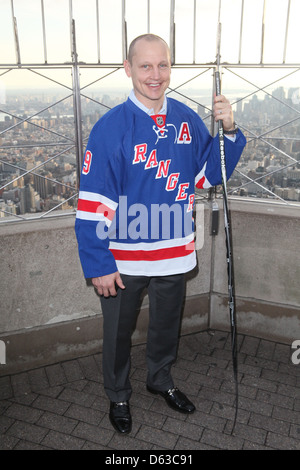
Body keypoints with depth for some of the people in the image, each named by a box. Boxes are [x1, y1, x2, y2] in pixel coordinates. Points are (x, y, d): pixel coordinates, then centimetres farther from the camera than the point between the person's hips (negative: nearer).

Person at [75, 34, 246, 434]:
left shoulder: (188, 120, -2)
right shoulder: (111, 127, -15)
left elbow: (210, 174, 6)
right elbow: (93, 202, -16)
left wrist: (227, 131, -10)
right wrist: (99, 265, -16)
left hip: (174, 253, 4)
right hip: (123, 258, -3)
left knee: (167, 324, 24)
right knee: (118, 331, 17)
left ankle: (161, 379, 52)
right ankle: (118, 395, 44)